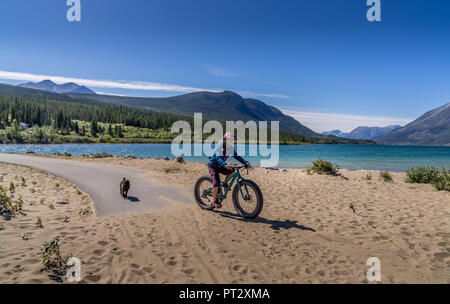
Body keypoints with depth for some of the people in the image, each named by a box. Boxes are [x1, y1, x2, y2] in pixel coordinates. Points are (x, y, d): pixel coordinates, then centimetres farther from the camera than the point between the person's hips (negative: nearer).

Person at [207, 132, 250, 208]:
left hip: (220, 166, 6)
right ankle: (215, 201, -1)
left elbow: (236, 156, -7)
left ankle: (225, 183, 9)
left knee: (232, 171, -16)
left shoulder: (230, 148, -5)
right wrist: (225, 165, -57)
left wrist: (245, 162, -20)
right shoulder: (220, 147, -25)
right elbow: (218, 158, -39)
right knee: (216, 183, -18)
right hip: (212, 166, -6)